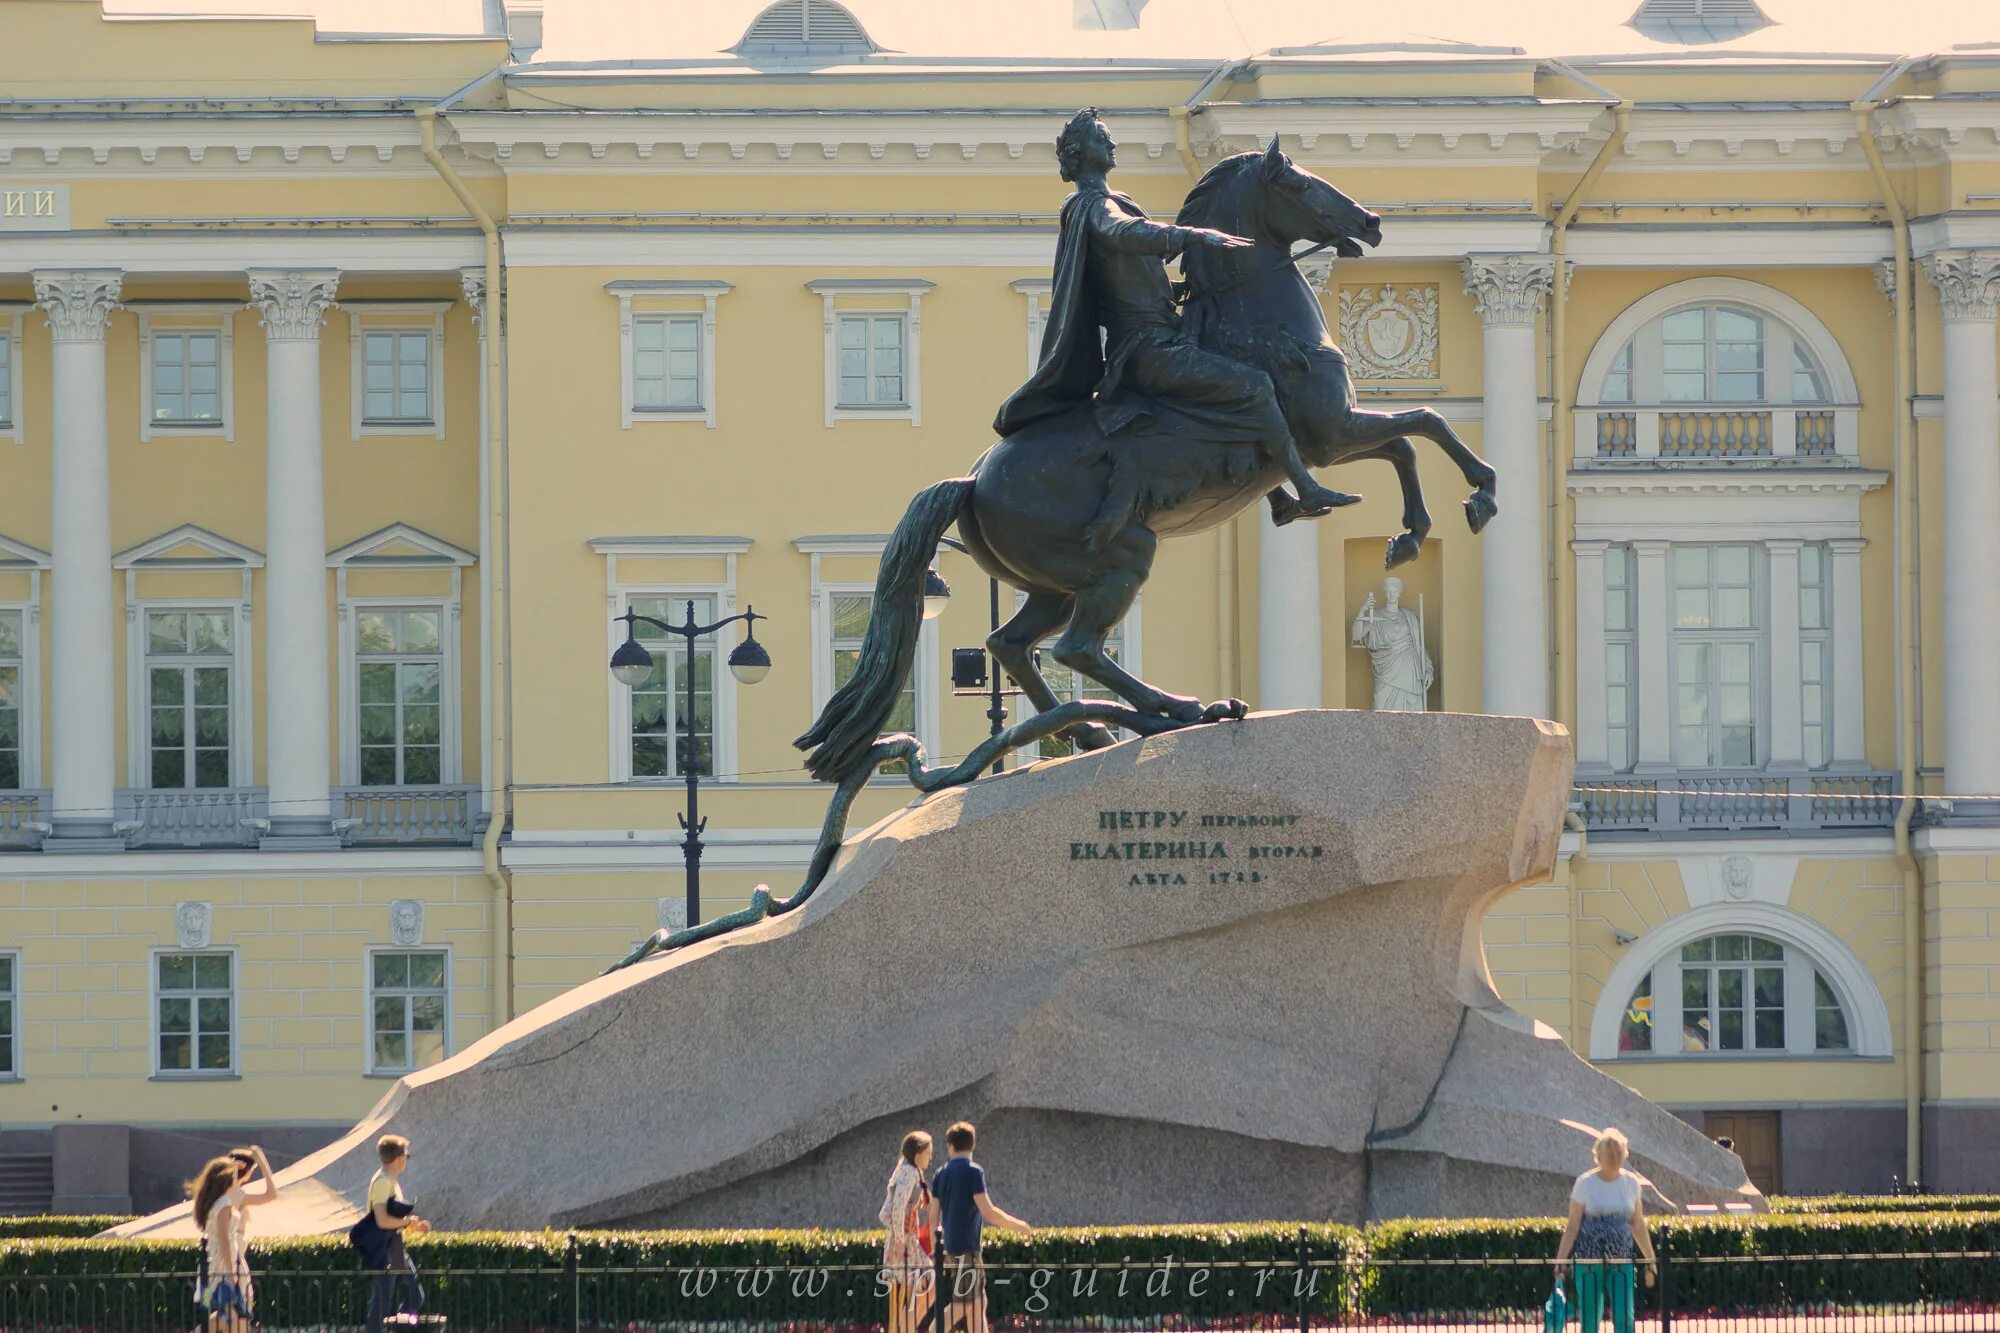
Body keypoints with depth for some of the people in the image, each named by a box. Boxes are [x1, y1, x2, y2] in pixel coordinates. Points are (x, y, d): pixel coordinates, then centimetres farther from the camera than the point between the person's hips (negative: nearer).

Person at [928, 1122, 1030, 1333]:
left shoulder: (941, 1174, 9)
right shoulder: (972, 1172, -12)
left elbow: (934, 1217, 10)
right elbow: (988, 1212, -17)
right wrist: (1017, 1225, -4)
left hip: (950, 1246, 8)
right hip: (966, 1250, -8)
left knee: (978, 1303, 12)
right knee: (961, 1306, -8)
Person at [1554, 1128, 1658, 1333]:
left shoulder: (1631, 1182, 6)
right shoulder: (1585, 1183, -3)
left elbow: (1638, 1225, 13)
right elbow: (1573, 1226, -2)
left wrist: (1650, 1262, 15)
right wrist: (1560, 1261, -8)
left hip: (1621, 1261, 2)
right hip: (1588, 1260, -2)